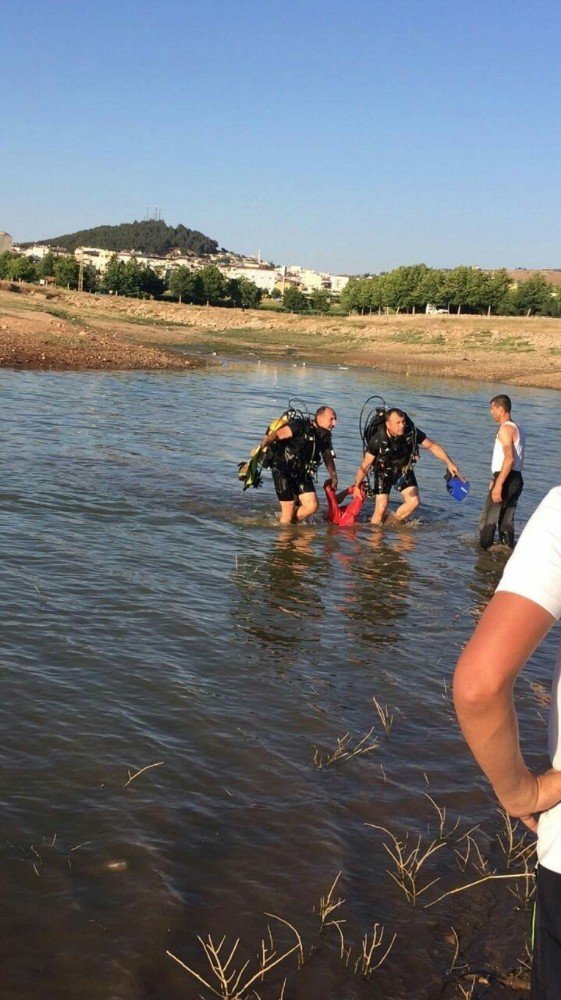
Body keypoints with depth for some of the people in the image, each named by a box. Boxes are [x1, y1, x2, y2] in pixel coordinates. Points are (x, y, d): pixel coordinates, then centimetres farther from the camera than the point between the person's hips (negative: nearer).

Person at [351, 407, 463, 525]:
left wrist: (449, 463, -19)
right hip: (384, 472, -3)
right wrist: (356, 486, -17)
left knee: (414, 501, -11)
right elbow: (365, 465, -20)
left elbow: (432, 446, -13)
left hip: (404, 470, 3)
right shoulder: (377, 440, -31)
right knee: (381, 508, -13)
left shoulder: (411, 432, -24)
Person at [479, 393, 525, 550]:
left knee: (487, 519, -4)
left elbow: (509, 458, -23)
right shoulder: (517, 429, 18)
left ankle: (484, 549, -1)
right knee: (506, 519, 13)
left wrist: (498, 485, -26)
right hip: (517, 479, 10)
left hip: (506, 479, -9)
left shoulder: (506, 429, -13)